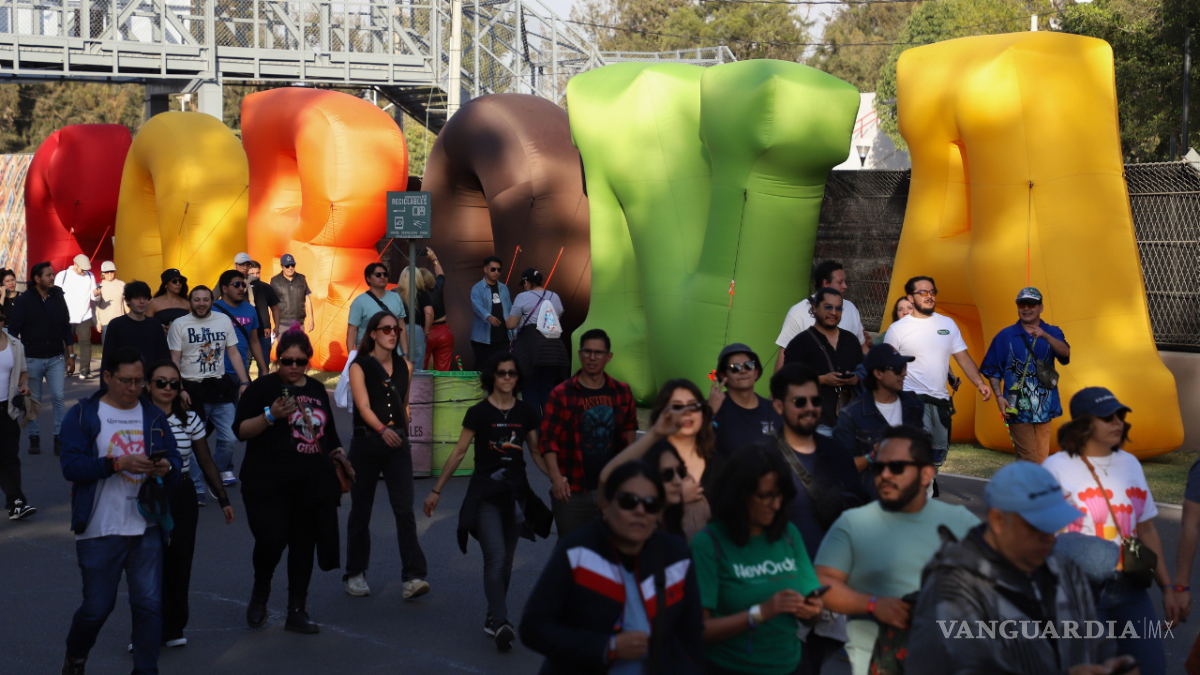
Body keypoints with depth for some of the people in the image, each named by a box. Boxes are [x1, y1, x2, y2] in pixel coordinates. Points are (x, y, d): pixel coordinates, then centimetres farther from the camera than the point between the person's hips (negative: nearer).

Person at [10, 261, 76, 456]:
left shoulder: (58, 298, 3)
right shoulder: (24, 300, -6)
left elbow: (66, 328, 9)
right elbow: (13, 329, -4)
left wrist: (70, 355, 7)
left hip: (56, 359, 2)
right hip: (32, 359, -2)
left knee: (59, 397, -5)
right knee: (33, 400, 6)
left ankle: (60, 438, 1)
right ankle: (34, 438, 17)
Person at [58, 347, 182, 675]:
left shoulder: (154, 416, 10)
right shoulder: (83, 415, -3)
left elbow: (176, 460, 7)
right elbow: (71, 465, -13)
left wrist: (167, 467, -17)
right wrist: (118, 463, -25)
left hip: (146, 528, 3)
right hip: (100, 531, -3)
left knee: (149, 604, 1)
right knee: (97, 607, 7)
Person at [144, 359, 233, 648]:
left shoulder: (190, 419, 5)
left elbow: (206, 462, 11)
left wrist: (223, 499, 12)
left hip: (182, 497, 3)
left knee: (179, 565, 3)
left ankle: (173, 629, 16)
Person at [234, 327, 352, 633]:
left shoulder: (317, 389, 15)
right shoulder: (262, 388, -3)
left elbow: (328, 432, 27)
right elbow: (240, 431, -8)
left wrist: (341, 458, 21)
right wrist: (270, 416, -20)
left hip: (312, 484, 5)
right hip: (269, 484, -5)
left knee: (303, 546, 6)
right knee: (271, 541, -14)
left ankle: (297, 611, 15)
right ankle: (260, 592, 16)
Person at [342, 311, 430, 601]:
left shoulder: (405, 366, 9)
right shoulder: (359, 366, -3)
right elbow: (363, 406, -16)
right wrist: (382, 429, -32)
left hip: (398, 445, 2)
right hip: (366, 443, -2)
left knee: (405, 510, -9)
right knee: (360, 511, 7)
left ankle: (413, 577, -14)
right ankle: (355, 574, 21)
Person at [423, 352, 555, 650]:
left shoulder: (526, 412, 5)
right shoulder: (479, 413, -5)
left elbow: (536, 452, 14)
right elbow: (459, 452, 0)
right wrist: (437, 490, 2)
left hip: (516, 493, 4)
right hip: (485, 493, -4)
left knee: (506, 561, 9)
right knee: (496, 557, -16)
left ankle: (493, 619, 21)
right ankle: (501, 623, -22)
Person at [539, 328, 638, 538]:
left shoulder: (622, 392, 6)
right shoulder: (561, 394, -6)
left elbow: (630, 427, 21)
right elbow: (547, 439, -8)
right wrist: (556, 477, -20)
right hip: (573, 492, -3)